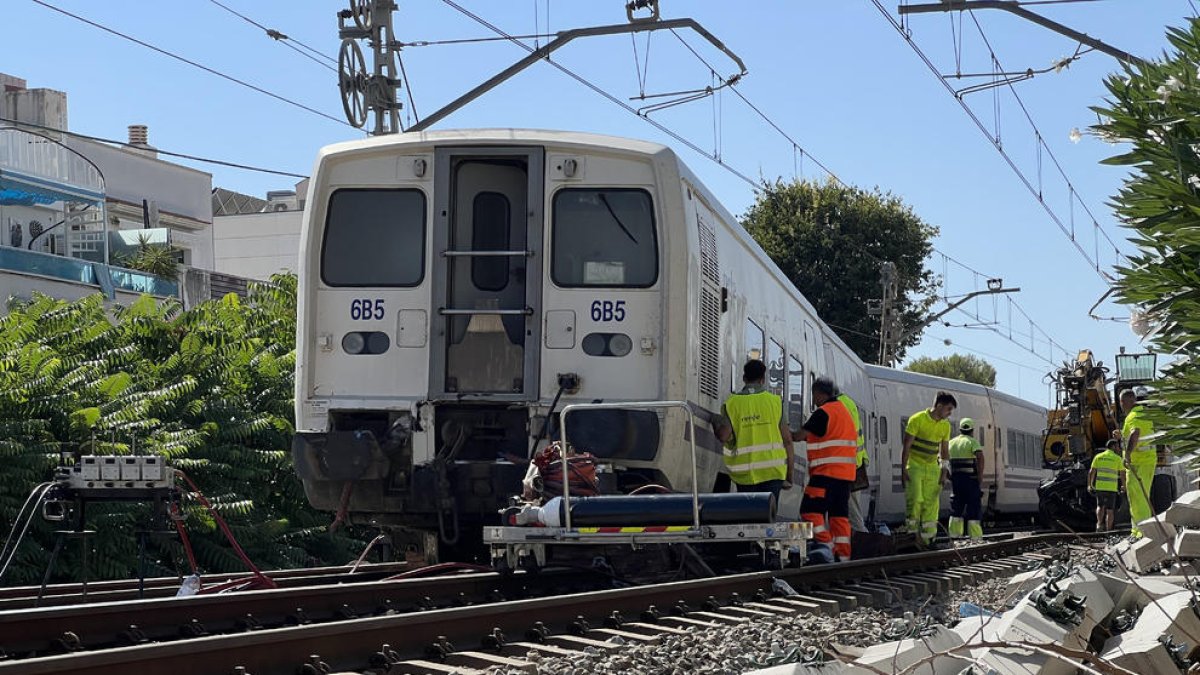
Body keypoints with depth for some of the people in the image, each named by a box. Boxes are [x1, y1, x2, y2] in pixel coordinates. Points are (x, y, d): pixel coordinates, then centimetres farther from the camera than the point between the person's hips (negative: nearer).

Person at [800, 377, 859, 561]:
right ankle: (843, 555, 8)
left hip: (826, 472, -9)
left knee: (810, 510, -8)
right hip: (846, 473, 9)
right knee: (840, 514, 10)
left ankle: (826, 547, -16)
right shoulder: (844, 410, 20)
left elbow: (803, 434, -10)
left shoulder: (823, 412, -9)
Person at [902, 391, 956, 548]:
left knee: (931, 503, 0)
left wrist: (944, 473, 5)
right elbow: (906, 446, -11)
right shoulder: (917, 420, -12)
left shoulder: (945, 425, 5)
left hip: (932, 467, 5)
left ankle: (927, 538, 4)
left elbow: (944, 450, 12)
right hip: (914, 466, -5)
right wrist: (903, 470, -14)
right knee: (915, 500, -14)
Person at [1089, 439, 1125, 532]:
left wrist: (1089, 485, 14)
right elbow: (1122, 475, 2)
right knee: (1110, 510, 7)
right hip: (1112, 488, -2)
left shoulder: (1098, 457, 8)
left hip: (1099, 487, 2)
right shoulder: (1118, 458, 1)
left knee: (1100, 506, 21)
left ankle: (1099, 524, 1)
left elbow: (1091, 472, 5)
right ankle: (1108, 530, 6)